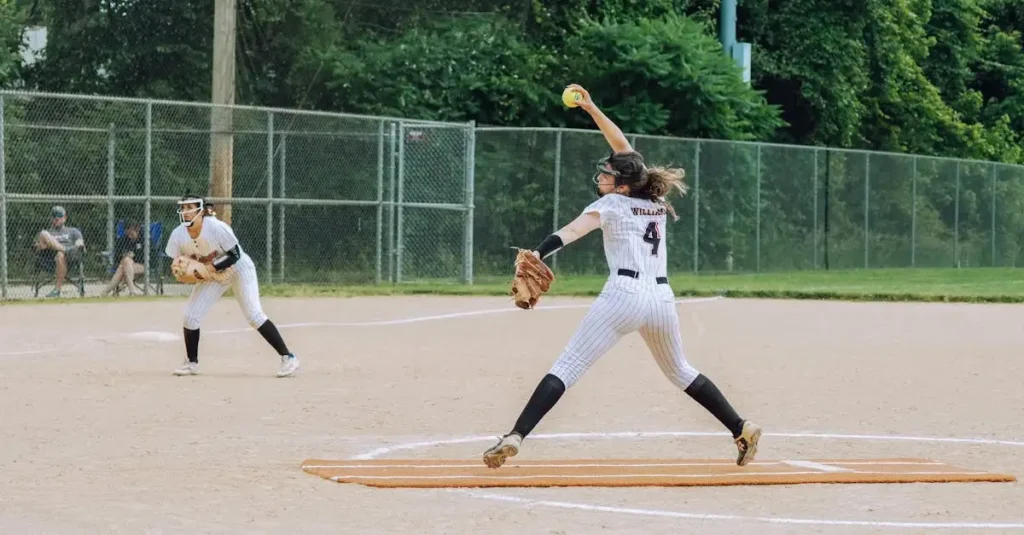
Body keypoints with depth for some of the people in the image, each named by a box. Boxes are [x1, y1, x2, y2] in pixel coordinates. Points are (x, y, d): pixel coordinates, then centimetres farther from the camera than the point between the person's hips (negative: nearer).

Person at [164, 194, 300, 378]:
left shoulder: (216, 227, -31)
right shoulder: (178, 235, -16)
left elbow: (235, 255, -24)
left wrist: (211, 267, -34)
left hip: (239, 269, -5)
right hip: (212, 274, 5)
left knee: (254, 315, -17)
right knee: (190, 316, -5)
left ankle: (288, 357, -13)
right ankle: (191, 362, 15)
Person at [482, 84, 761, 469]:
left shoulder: (611, 204, 3)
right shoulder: (656, 201, 19)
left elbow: (572, 231, -16)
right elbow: (624, 149, 29)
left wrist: (537, 254, -31)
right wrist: (591, 109, 28)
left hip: (624, 294, -6)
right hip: (662, 298, 6)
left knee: (567, 367, -10)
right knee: (680, 372, 28)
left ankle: (515, 437, -22)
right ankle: (742, 431, 27)